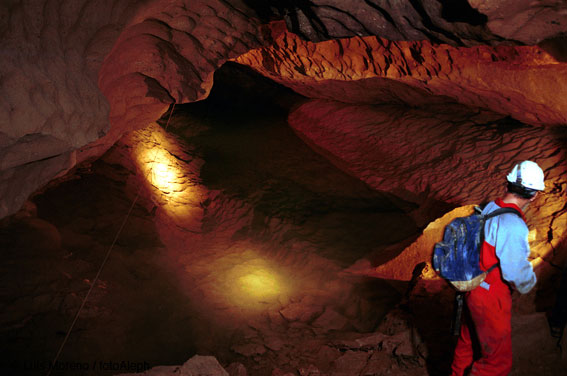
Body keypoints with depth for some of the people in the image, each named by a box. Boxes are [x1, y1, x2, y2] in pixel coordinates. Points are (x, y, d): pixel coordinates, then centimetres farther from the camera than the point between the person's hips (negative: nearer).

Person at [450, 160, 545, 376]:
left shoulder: (488, 208, -3)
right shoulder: (513, 225, -28)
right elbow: (517, 272, -22)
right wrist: (529, 283, -1)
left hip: (472, 289, 9)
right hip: (491, 299, -8)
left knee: (468, 341, 28)